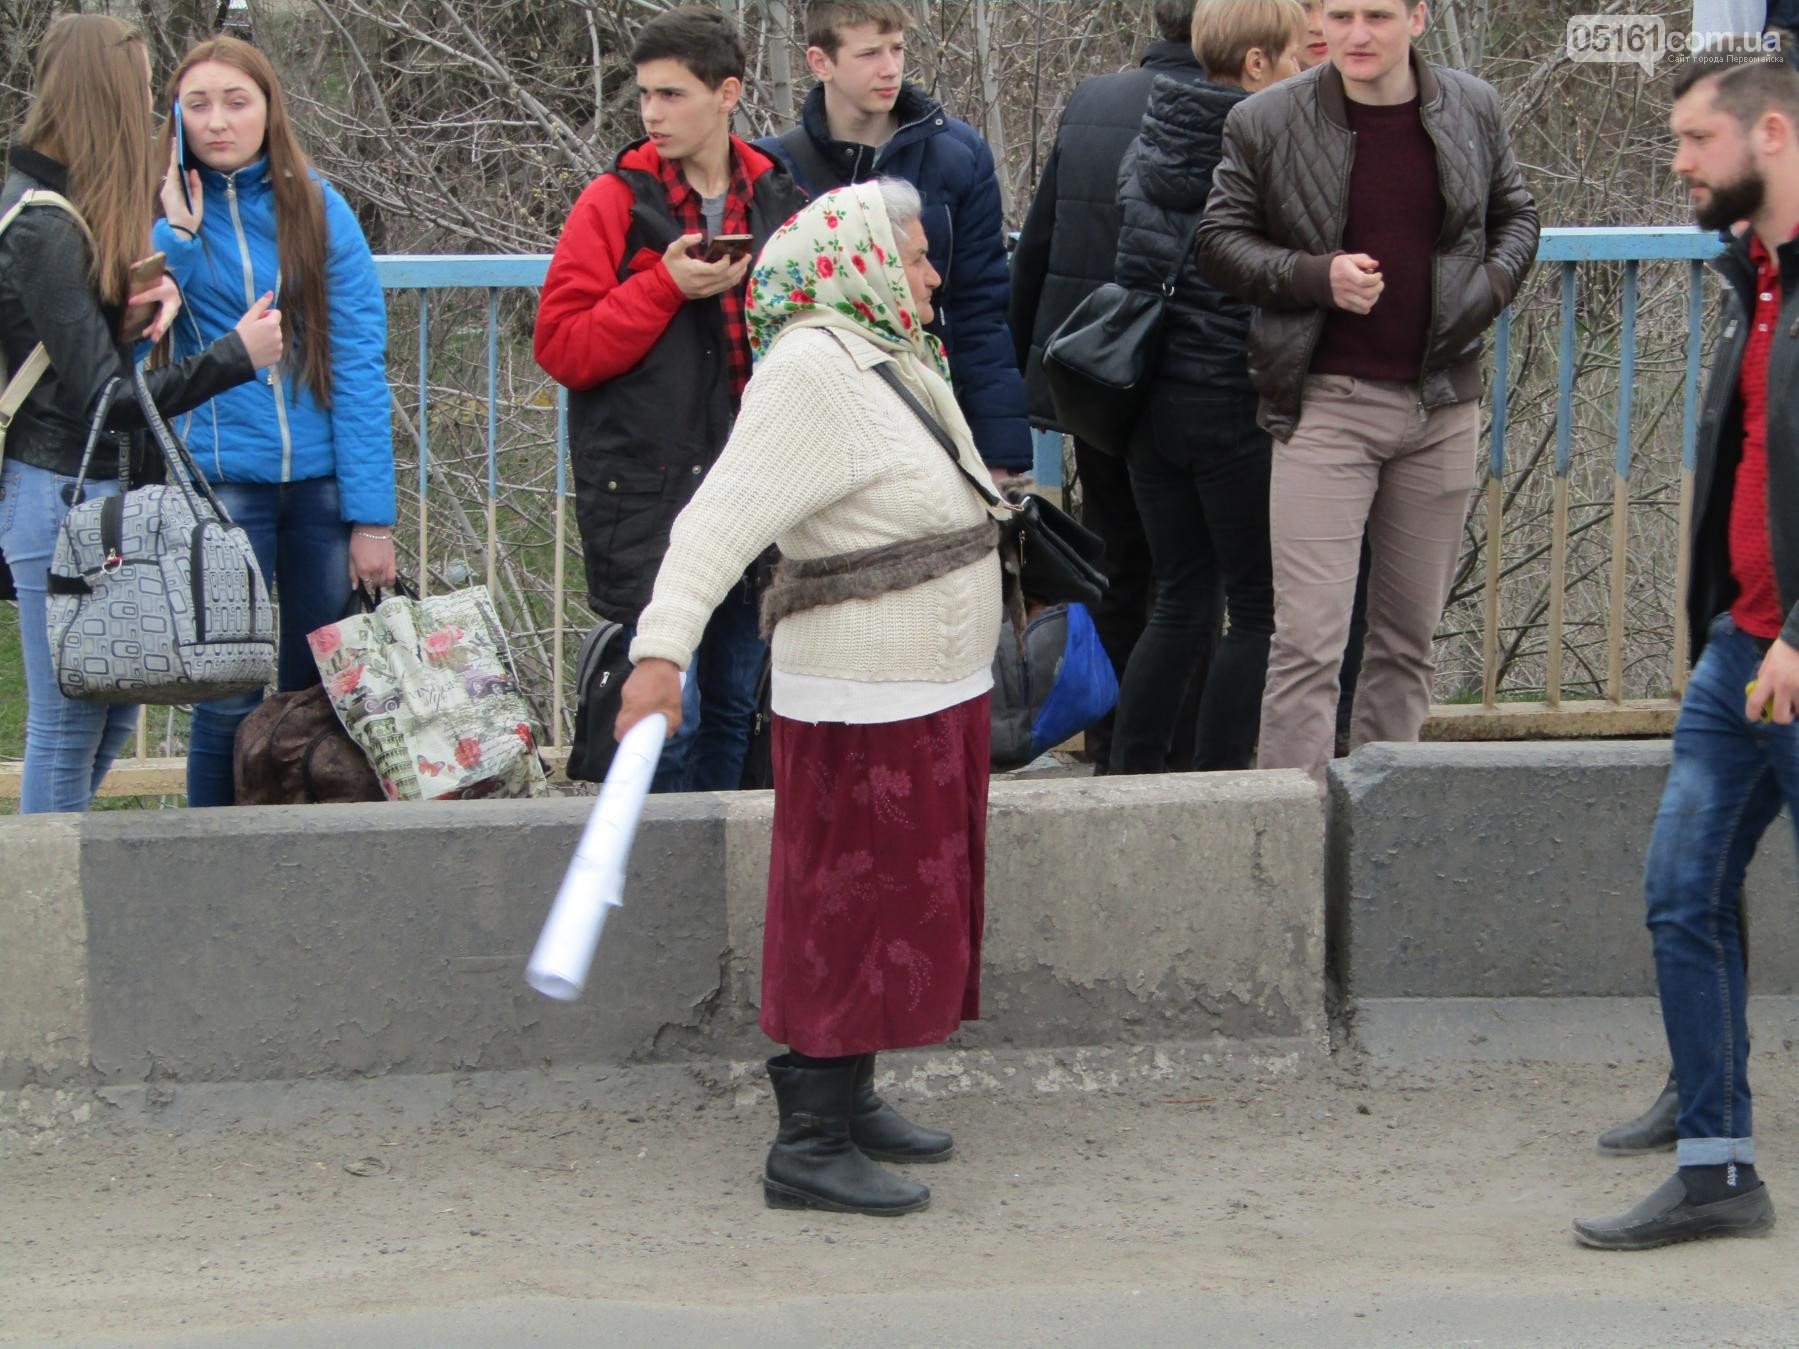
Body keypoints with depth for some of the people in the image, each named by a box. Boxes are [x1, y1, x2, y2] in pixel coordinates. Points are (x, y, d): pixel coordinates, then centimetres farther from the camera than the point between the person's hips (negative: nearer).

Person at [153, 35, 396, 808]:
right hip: (220, 477, -1)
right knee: (230, 700, -5)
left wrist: (372, 514, -7)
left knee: (321, 689, 6)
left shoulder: (317, 209, 3)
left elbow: (359, 366, -1)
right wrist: (176, 234, -12)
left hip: (322, 480, 1)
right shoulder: (159, 214, 4)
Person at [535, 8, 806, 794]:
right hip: (647, 499, -4)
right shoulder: (615, 205, -3)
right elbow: (561, 347, -8)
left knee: (734, 700, 12)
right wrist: (666, 286, -17)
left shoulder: (780, 204, 8)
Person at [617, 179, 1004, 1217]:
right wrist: (663, 646, -40)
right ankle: (810, 1145, -1)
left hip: (932, 695, 10)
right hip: (861, 704, -10)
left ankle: (849, 1101, 26)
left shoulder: (895, 363, 13)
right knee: (851, 914, -6)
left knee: (897, 907, 16)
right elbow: (726, 513, -29)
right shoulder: (813, 372, -19)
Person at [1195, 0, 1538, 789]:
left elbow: (1516, 215, 19)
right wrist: (1316, 277, -15)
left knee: (1410, 634, 9)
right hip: (1326, 405, -3)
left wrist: (1494, 284, -1)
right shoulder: (1266, 123, -4)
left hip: (1441, 405, 3)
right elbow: (1218, 243, 2)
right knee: (1307, 638, -10)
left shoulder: (1473, 111, 6)